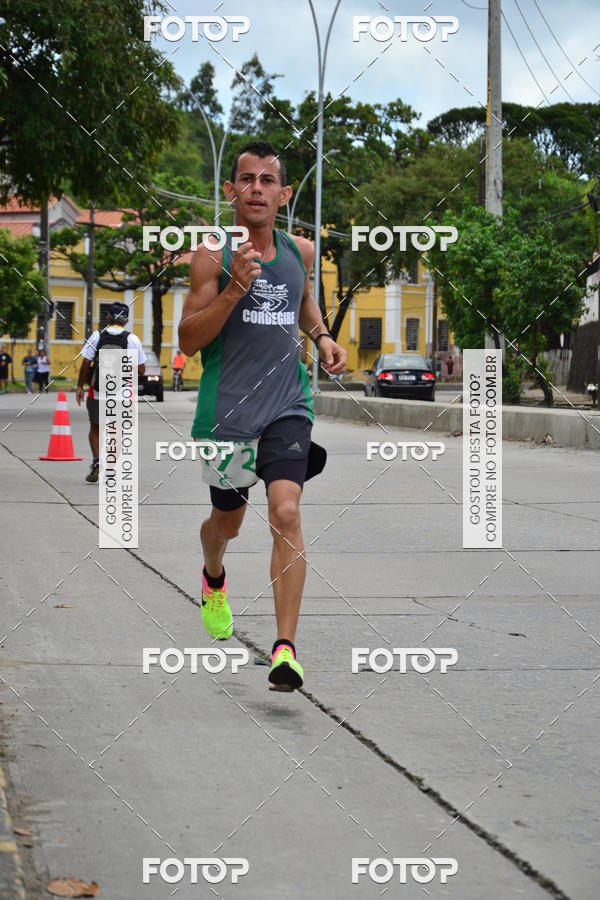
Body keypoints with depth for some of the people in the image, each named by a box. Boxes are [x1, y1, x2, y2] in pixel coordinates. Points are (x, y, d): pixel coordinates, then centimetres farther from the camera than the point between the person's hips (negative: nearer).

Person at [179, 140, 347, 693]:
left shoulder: (300, 252, 5)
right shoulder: (213, 256, -7)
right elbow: (188, 340, -10)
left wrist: (322, 337, 9)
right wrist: (234, 288, -22)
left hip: (287, 406, 1)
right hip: (226, 409, -1)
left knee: (286, 513, -18)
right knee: (228, 519, 17)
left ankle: (286, 647, -20)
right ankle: (213, 578, 54)